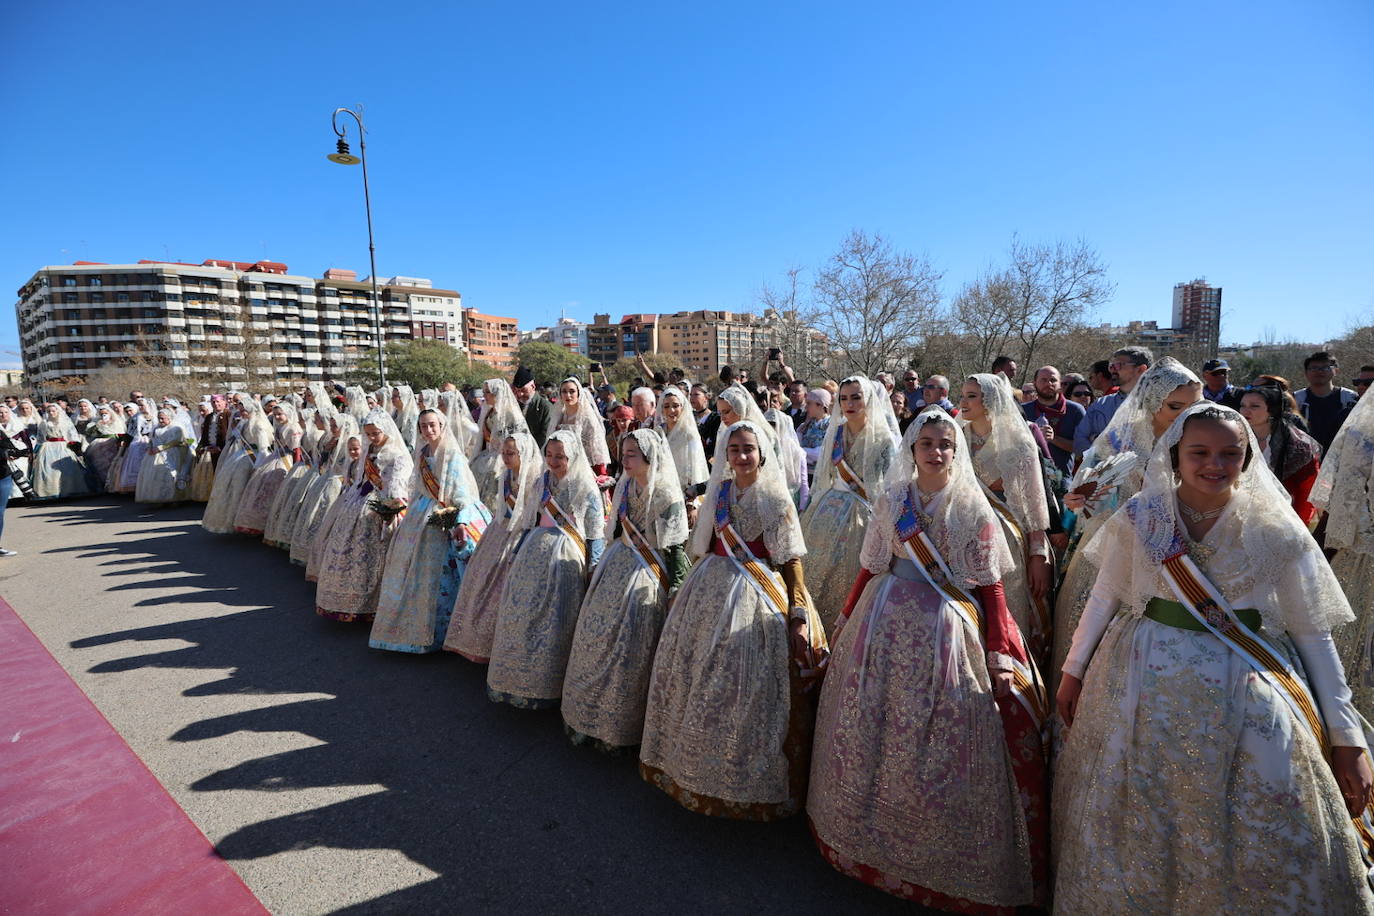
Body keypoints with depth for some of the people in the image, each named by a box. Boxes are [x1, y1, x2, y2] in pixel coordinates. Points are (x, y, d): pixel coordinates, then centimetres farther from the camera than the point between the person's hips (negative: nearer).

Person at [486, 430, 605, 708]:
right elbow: (529, 524, 16)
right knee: (519, 616, 6)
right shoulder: (541, 483, 9)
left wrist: (592, 575, -6)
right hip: (532, 557, 5)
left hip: (564, 562, -5)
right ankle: (516, 680, 25)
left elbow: (595, 537, -4)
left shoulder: (587, 491, -5)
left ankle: (546, 688, 20)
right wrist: (516, 557, 16)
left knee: (553, 624, 2)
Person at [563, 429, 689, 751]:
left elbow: (676, 549, -14)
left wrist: (678, 591, -15)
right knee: (595, 633, 11)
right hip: (617, 567, 7)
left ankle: (621, 725, 23)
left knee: (629, 644, 0)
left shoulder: (667, 496, -15)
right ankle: (590, 714, 32)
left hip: (647, 577, -7)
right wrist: (600, 567, 18)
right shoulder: (624, 487, 5)